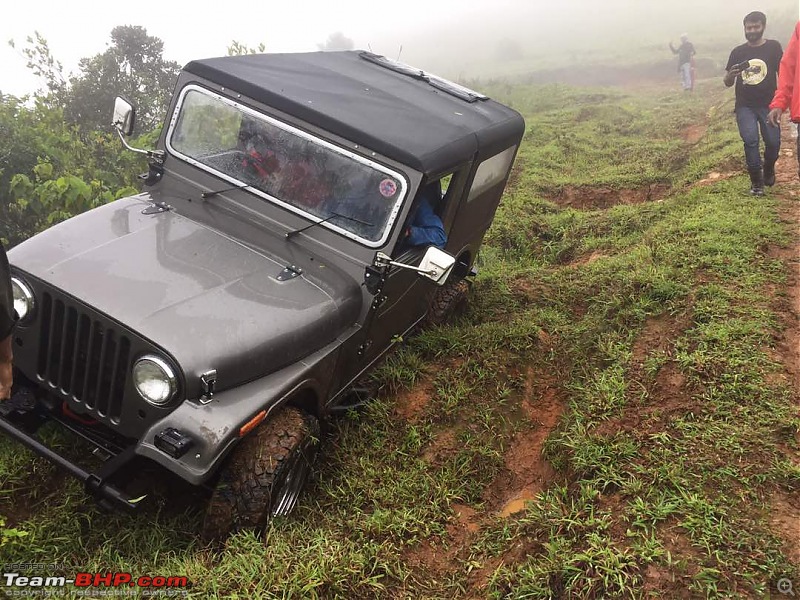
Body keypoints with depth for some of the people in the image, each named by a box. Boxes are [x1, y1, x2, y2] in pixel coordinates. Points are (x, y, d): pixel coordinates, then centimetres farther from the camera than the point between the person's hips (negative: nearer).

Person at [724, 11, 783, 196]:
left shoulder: (773, 47, 2)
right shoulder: (738, 52, 6)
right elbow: (727, 83, 10)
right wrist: (731, 74, -14)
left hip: (768, 105, -1)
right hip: (744, 106, 1)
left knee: (773, 142, -6)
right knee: (750, 140, -14)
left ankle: (768, 169, 27)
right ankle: (756, 181, -3)